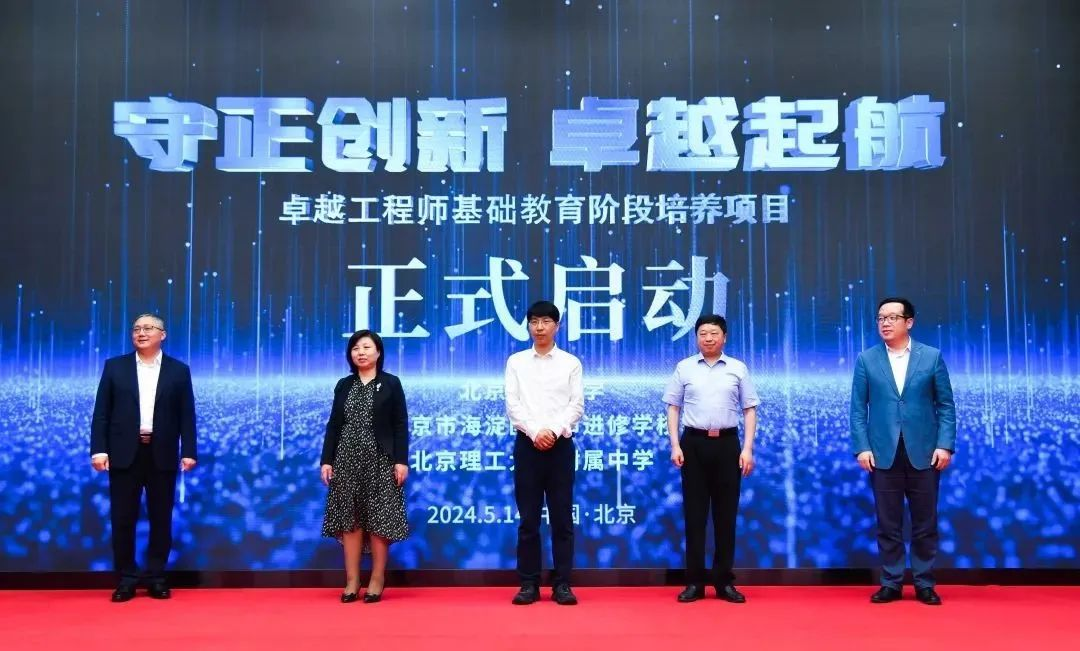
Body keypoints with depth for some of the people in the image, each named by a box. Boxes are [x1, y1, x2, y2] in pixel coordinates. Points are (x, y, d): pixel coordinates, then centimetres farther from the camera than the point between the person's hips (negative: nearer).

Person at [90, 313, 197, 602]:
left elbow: (186, 415, 4)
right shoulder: (114, 366, 8)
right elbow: (101, 412, 4)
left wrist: (188, 452, -4)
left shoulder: (179, 370, 6)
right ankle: (126, 579, 13)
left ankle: (157, 578, 14)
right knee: (123, 518, 3)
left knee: (161, 518, 4)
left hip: (162, 454, 0)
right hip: (125, 453, 0)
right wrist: (98, 449, -6)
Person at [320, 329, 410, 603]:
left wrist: (401, 460, -11)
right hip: (347, 459, 3)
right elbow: (333, 425, 9)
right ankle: (352, 581, 9)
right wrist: (326, 460, 1)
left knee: (378, 519, -1)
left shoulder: (391, 383, 2)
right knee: (349, 518, 2)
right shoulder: (343, 385, 10)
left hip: (380, 460, -3)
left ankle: (377, 580, 8)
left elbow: (400, 425, -3)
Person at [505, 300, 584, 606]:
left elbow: (577, 405, -1)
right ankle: (529, 584, 10)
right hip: (527, 443, 0)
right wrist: (535, 432, -13)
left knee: (562, 517, 2)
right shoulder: (516, 361, 8)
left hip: (560, 444, 0)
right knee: (529, 518, 3)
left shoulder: (571, 362, 6)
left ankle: (562, 584, 9)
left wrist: (553, 431, -14)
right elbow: (512, 404, 0)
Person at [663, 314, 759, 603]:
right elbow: (673, 407, 6)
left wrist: (747, 448, -3)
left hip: (727, 443, 0)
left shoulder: (738, 369, 6)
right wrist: (675, 445, -3)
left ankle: (724, 581, 15)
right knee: (694, 513, 3)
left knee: (726, 514, 5)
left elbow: (749, 409, 5)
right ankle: (694, 581, 11)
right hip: (694, 443, 0)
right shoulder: (684, 368, 6)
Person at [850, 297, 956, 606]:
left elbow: (945, 405, 3)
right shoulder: (866, 359, 5)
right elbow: (858, 407, 3)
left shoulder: (932, 357, 4)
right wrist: (862, 447, -5)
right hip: (884, 453, 0)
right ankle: (891, 583, 15)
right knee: (888, 523, 6)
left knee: (925, 523, 7)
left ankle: (925, 584, 18)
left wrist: (944, 445, -6)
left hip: (924, 452, 0)